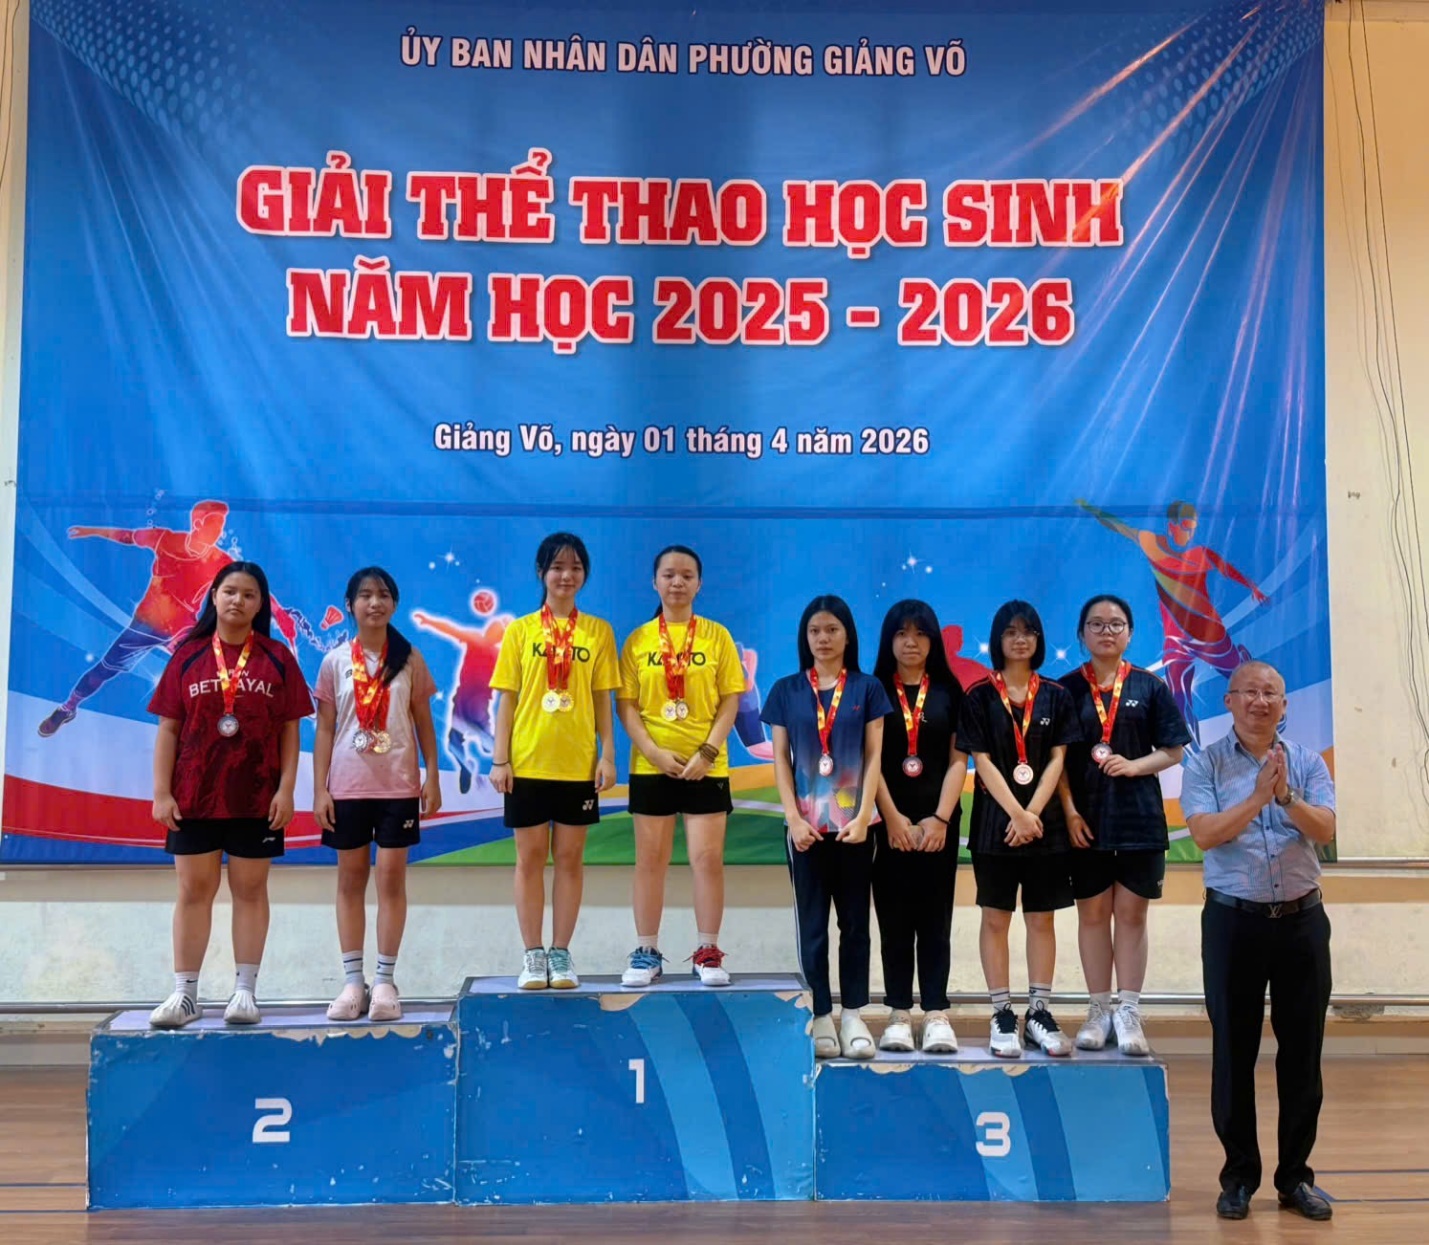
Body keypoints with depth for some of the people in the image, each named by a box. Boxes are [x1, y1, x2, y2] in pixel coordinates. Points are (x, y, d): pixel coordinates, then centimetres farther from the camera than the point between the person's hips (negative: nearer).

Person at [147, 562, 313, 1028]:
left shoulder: (277, 658, 2)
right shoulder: (188, 657, 3)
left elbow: (290, 731, 1)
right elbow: (168, 730, 2)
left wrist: (286, 789, -7)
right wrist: (161, 792, -4)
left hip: (256, 798, -1)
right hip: (194, 796, 1)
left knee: (250, 890, 6)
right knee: (193, 891, 5)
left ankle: (245, 991, 12)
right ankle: (185, 993, 10)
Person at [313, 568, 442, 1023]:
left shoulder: (409, 659, 2)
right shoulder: (335, 661, 2)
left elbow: (423, 723, 5)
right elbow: (324, 729, 3)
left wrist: (433, 778, -1)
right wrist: (319, 789, -2)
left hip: (398, 785, -1)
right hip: (348, 786, 1)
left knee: (391, 878, 0)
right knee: (351, 879, 5)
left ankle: (385, 980, 6)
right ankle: (353, 980, 11)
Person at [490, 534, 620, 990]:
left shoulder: (598, 631, 3)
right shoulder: (520, 631, 2)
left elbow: (602, 700, 5)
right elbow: (507, 700, 2)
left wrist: (608, 755, -1)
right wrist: (500, 758, -4)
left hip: (578, 764, 0)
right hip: (528, 763, 0)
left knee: (570, 858, 6)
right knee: (530, 858, 6)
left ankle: (561, 953, 16)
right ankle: (533, 954, 15)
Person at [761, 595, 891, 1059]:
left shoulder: (867, 688, 3)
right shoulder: (786, 690, 4)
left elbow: (873, 757, 0)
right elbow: (780, 758, 3)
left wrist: (863, 816, -10)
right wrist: (793, 818, -7)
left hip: (854, 822, 0)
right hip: (807, 824, 0)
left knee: (855, 921, 6)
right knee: (812, 923, 5)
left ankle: (853, 1015, 14)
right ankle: (821, 1016, 13)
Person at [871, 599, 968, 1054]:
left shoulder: (949, 691, 7)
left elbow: (958, 761, 3)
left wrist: (940, 818, -8)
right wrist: (894, 819, -9)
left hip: (938, 820, 1)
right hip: (890, 820, -1)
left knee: (935, 918, 2)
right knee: (894, 918, 3)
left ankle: (937, 1014, 4)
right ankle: (898, 1014, 7)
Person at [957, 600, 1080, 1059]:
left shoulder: (1056, 696, 6)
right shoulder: (980, 697, 0)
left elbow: (1057, 760, 1)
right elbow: (982, 761, -6)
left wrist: (1033, 813, -11)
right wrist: (1016, 813, -15)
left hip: (1045, 820, 2)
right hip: (995, 820, -2)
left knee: (1041, 918, 6)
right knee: (995, 918, 2)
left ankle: (1039, 1012, 13)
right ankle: (1002, 1014, 9)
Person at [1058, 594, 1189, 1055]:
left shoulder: (1150, 687, 4)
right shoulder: (1067, 689, 4)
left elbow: (1174, 751, 4)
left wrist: (1135, 766, -13)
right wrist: (1069, 811, -8)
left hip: (1138, 818, 0)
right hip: (1086, 818, 0)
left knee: (1131, 915, 2)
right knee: (1093, 914, 6)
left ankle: (1129, 1013, 8)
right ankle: (1099, 1010, 14)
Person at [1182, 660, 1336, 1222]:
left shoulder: (1308, 763, 5)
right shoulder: (1205, 765, -1)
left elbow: (1325, 830, -8)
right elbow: (1205, 833, -14)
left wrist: (1287, 796, -24)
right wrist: (1256, 798, -21)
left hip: (1301, 919, 2)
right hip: (1234, 921, -2)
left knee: (1302, 1052, 7)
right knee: (1233, 1053, 5)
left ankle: (1295, 1176, 21)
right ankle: (1239, 1175, 17)